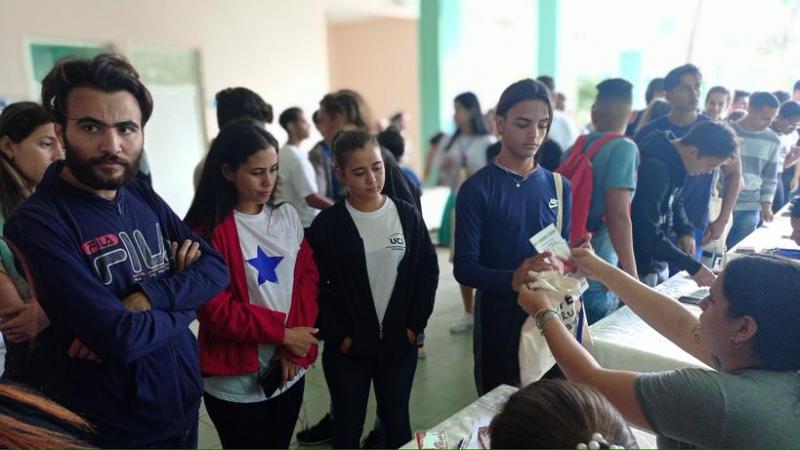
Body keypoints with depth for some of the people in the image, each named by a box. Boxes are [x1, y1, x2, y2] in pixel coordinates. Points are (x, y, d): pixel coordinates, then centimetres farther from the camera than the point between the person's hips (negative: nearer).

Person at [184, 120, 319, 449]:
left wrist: (293, 347, -10)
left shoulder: (288, 215, 3)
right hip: (235, 382, -4)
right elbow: (215, 310, -16)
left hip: (290, 371, 5)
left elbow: (308, 277, 0)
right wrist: (282, 333, -13)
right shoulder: (207, 230, -14)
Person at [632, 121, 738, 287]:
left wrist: (686, 230, 0)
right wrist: (692, 266, -21)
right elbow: (648, 235, -28)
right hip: (639, 266, -9)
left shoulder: (674, 161, 2)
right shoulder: (654, 168, -27)